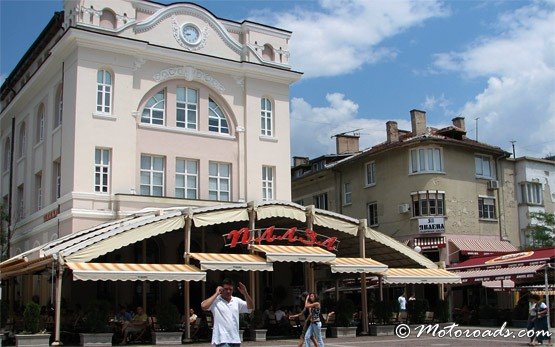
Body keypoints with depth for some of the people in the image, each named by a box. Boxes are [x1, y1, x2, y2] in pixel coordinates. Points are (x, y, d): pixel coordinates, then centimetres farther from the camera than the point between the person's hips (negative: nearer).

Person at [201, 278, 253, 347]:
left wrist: (245, 293, -5)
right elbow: (203, 306, -22)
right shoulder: (215, 300, -4)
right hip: (222, 341, -6)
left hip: (235, 340, 6)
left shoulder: (236, 301, 12)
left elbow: (251, 307, 8)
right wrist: (216, 293, -13)